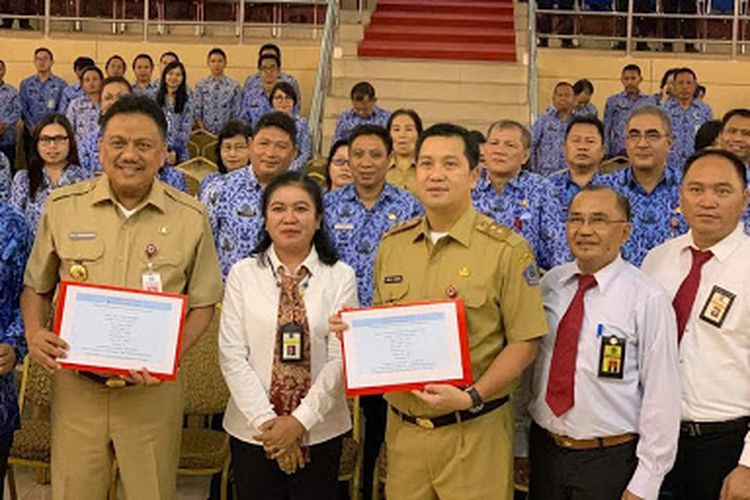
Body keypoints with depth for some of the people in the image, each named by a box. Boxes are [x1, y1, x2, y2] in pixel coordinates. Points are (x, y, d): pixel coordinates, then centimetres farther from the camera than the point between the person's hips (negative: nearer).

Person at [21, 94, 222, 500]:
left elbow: (203, 302, 3)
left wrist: (173, 354, -13)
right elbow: (36, 286, 11)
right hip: (75, 384, 1)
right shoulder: (62, 206, 1)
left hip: (152, 388, -1)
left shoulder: (191, 217, -2)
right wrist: (34, 333, -9)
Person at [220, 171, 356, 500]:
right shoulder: (243, 274, -1)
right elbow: (232, 356, -5)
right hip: (252, 431, 0)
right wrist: (266, 420, -11)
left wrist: (300, 421, -12)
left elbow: (340, 359, -7)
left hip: (321, 432, 0)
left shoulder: (340, 277, -2)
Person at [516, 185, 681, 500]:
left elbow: (661, 395, -14)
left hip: (611, 459, -4)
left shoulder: (648, 299, -13)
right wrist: (519, 446, 8)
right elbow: (525, 363, 7)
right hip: (543, 450, 4)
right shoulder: (549, 283, 2)